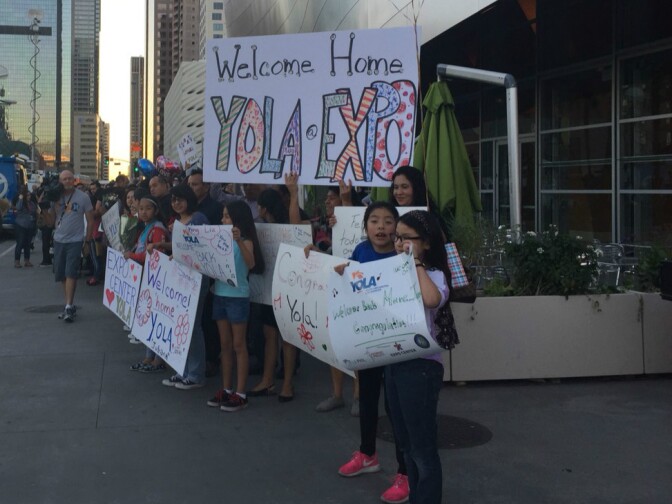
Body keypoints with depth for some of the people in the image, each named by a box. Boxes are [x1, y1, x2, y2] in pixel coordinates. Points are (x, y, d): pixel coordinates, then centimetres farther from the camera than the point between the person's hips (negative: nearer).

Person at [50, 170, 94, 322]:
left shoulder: (83, 197, -4)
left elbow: (90, 221, 0)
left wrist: (87, 241, -3)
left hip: (75, 241, -4)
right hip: (59, 240, 5)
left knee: (70, 274, -12)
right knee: (61, 275, 10)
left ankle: (69, 307, -12)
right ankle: (70, 305, 21)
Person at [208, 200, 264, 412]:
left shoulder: (245, 241, -9)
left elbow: (251, 263, -27)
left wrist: (239, 241, -39)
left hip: (237, 297, -7)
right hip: (220, 295, 7)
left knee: (238, 345, 0)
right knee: (225, 345, 12)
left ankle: (240, 394, 5)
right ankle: (226, 390, 20)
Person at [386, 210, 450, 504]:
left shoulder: (434, 274, -10)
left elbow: (433, 299, -33)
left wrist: (416, 262, -21)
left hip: (420, 366, -8)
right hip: (393, 363, 8)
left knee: (422, 449, 1)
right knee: (406, 444, 19)